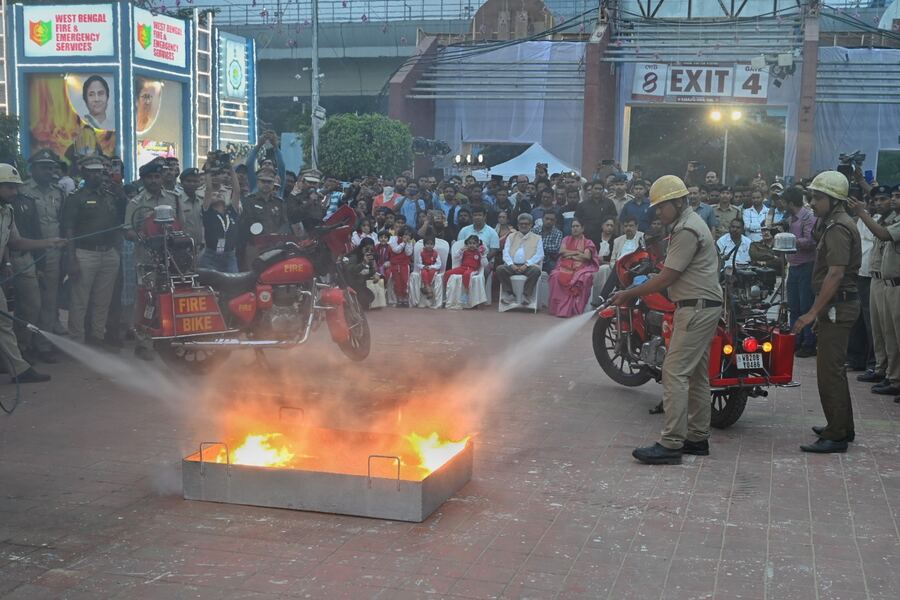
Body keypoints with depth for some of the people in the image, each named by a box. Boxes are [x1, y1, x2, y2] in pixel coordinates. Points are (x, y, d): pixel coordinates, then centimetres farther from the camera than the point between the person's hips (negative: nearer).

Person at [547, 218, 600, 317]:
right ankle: (559, 307, -33)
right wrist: (577, 252, 4)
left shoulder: (588, 243, 17)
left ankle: (575, 308, -33)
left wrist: (570, 255, 3)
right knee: (557, 276, -34)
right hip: (565, 267, 1)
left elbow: (587, 256, -1)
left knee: (584, 278, -37)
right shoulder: (566, 239, 25)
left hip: (581, 268, -1)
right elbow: (561, 251, 7)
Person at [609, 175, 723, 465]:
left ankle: (671, 444, -14)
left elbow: (666, 278, -17)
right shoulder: (690, 223, 18)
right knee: (697, 374, 14)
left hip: (697, 308, -11)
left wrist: (628, 295, -10)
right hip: (704, 307, 11)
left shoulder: (686, 230, -16)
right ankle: (697, 438, 20)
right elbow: (672, 274, 18)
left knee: (675, 373, -13)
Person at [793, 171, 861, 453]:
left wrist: (813, 312, -26)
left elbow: (836, 274, -25)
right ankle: (842, 427, 28)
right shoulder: (834, 224, 17)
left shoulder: (838, 228, -16)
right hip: (838, 305, 11)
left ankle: (835, 436, -4)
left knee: (829, 370, -9)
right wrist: (819, 310, 21)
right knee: (835, 368, 18)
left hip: (837, 306, -11)